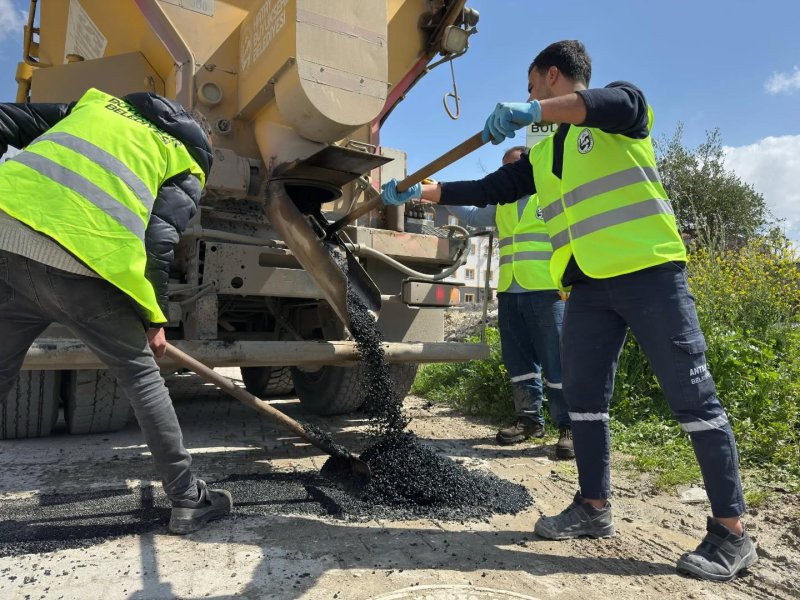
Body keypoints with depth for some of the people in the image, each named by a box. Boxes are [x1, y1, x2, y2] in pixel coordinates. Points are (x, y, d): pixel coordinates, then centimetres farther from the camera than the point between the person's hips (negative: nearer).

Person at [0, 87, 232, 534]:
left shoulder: (100, 100, 29)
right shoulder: (186, 166, 14)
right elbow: (159, 242, 0)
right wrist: (155, 319, 8)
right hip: (77, 266, -4)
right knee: (142, 376, 11)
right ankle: (188, 499, 17)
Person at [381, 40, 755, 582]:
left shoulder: (624, 104, 4)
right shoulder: (542, 155, 22)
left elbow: (615, 101, -21)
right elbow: (485, 191, 21)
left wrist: (532, 110, -32)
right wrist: (417, 192, 18)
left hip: (649, 271, -6)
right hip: (589, 286, 7)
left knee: (692, 395, -4)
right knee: (583, 396, 5)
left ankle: (731, 531, 7)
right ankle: (595, 507, 19)